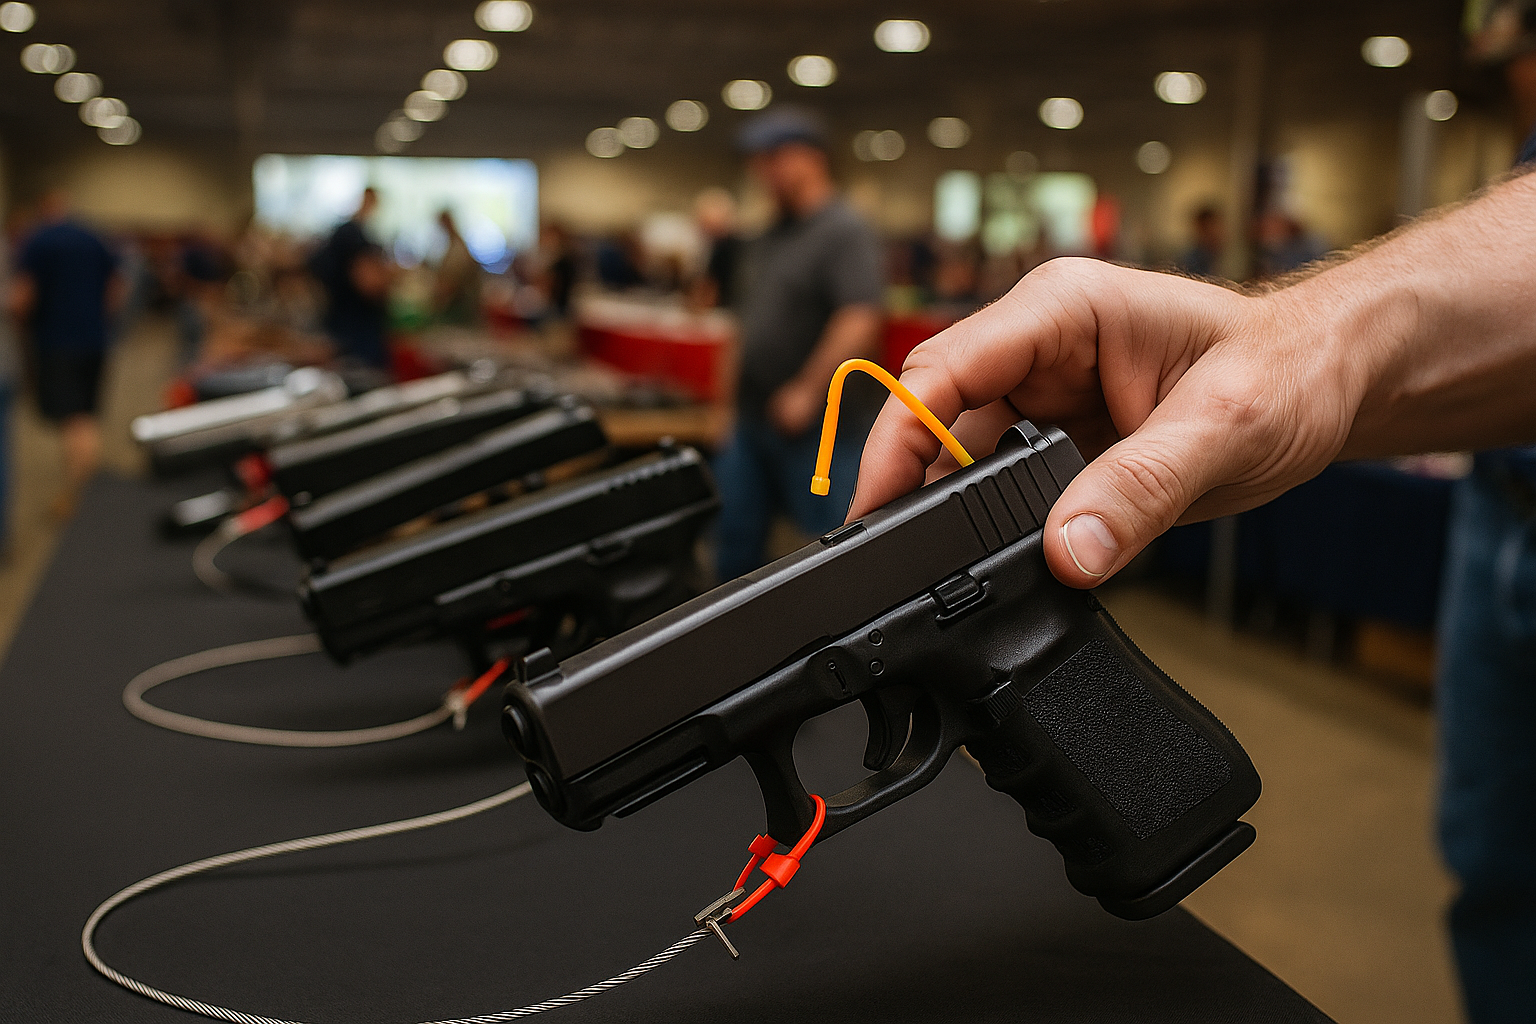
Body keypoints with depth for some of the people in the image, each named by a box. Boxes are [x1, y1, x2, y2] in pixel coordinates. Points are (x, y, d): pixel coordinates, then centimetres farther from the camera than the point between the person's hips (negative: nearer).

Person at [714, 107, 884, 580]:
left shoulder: (845, 232, -13)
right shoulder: (770, 239, 15)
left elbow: (860, 322, -25)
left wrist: (806, 392, -24)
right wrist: (737, 392, 16)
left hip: (811, 423, -9)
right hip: (753, 418, 9)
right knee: (734, 533, 13)